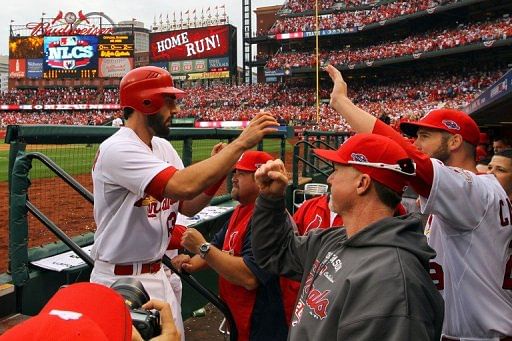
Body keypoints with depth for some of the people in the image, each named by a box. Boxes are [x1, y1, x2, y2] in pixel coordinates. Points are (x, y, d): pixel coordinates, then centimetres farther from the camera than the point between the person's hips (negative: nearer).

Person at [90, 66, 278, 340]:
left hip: (157, 274, 8)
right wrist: (241, 143, -31)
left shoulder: (163, 147, 5)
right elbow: (184, 186, -37)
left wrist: (218, 167, -11)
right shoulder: (117, 149, -24)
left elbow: (188, 206, 6)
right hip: (120, 280, -8)